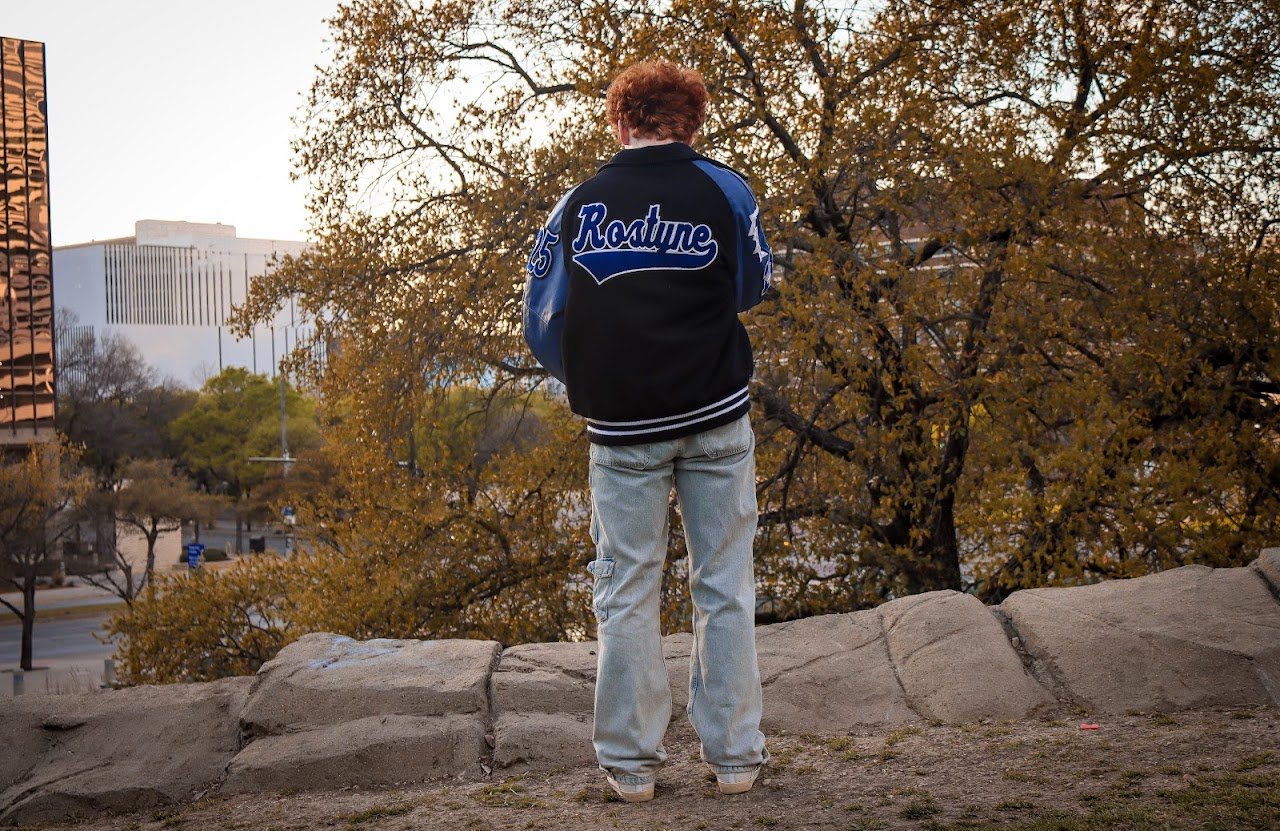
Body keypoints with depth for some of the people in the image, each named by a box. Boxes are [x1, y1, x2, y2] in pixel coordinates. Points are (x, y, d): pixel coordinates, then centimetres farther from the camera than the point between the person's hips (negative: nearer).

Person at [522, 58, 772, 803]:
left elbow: (543, 324, 6)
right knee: (725, 586, 7)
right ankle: (735, 754, 11)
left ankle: (631, 762, 11)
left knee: (626, 592, 8)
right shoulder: (723, 190, -1)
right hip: (716, 418, 0)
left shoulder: (577, 205, 2)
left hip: (622, 427, 1)